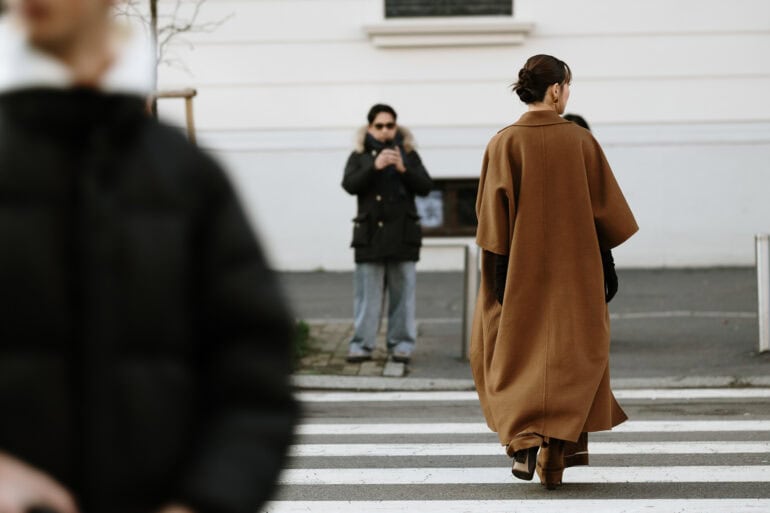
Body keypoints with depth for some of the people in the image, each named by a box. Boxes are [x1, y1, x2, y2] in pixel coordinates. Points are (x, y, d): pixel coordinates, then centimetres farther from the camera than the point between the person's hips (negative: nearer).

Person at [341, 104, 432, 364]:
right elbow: (350, 184, -7)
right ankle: (362, 345, -1)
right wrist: (374, 166, -21)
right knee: (367, 293, -3)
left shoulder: (408, 154, 11)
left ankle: (401, 343, 5)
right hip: (370, 233, -1)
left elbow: (425, 187, 1)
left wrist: (403, 169, -16)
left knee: (402, 292, 1)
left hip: (402, 233, 1)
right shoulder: (359, 156, 9)